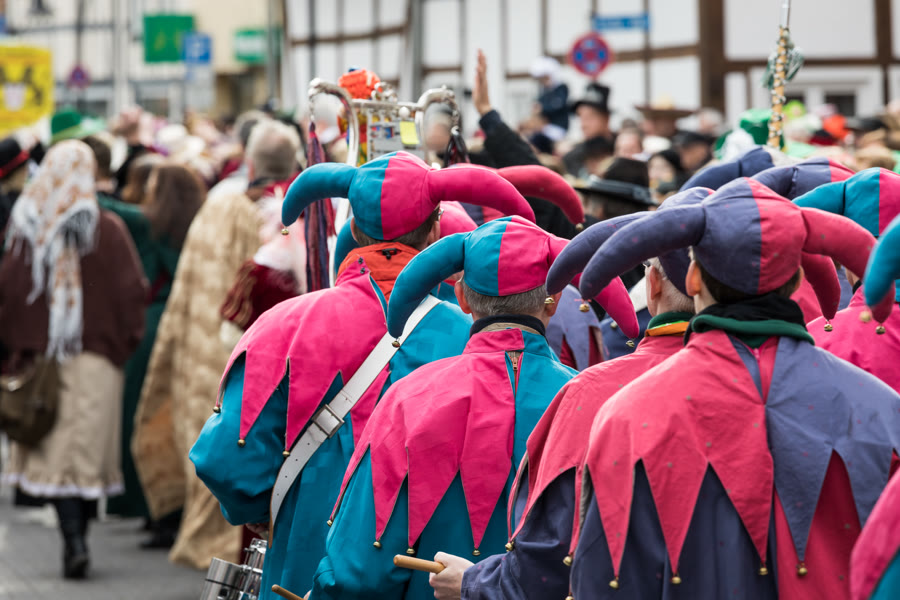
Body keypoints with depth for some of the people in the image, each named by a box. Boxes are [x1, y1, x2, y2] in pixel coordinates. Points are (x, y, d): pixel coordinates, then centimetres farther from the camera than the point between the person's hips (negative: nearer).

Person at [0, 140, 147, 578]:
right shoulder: (107, 229, -6)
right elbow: (132, 291, -7)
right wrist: (125, 343, 5)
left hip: (40, 356, 1)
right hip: (96, 356, -1)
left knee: (55, 449, 3)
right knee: (88, 446, 7)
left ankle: (73, 538, -12)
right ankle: (77, 538, 9)